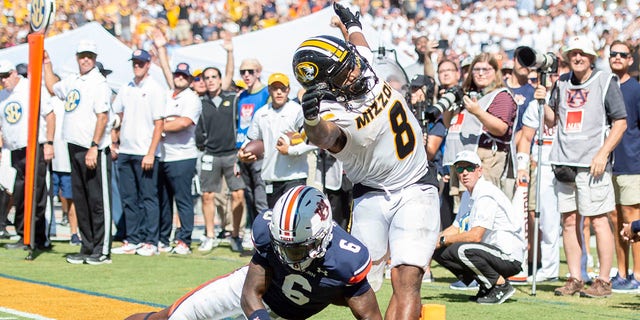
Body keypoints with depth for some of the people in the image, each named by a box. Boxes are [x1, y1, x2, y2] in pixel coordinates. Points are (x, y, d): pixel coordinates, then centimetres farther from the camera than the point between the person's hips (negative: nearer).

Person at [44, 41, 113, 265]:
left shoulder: (99, 83, -9)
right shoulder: (72, 82, 15)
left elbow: (102, 117, -16)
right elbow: (52, 87, 37)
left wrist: (94, 147, -22)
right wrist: (47, 63, 33)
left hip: (95, 152, -8)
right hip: (75, 149, 8)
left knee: (99, 201, -6)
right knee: (81, 201, 11)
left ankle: (102, 251, -4)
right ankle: (87, 248, 18)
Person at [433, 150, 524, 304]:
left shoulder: (486, 194, -17)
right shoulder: (468, 195, 14)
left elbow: (476, 235, -24)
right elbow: (455, 229, 17)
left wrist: (443, 240, -14)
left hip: (510, 258, -10)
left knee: (461, 249, -32)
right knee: (438, 251, 3)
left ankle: (502, 285, -13)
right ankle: (486, 286, 8)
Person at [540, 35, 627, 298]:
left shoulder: (606, 81, -1)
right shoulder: (562, 83, 14)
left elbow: (620, 122, -4)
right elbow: (552, 120, 19)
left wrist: (603, 153, -13)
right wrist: (543, 102, -1)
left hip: (592, 164, -5)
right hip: (565, 163, 6)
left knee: (598, 220, -6)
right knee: (569, 221, 6)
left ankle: (604, 281, -3)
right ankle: (574, 279, 13)